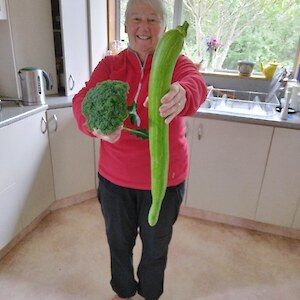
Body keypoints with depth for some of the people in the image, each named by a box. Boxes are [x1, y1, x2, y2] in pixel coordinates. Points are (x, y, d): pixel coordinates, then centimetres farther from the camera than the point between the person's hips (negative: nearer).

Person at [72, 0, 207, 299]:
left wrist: (180, 95, -54)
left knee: (156, 246, 19)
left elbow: (196, 84, -29)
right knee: (118, 242, 21)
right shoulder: (109, 65, -1)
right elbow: (83, 98, -18)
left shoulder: (176, 62, -6)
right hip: (114, 177, 2)